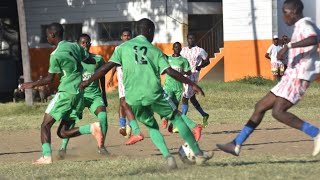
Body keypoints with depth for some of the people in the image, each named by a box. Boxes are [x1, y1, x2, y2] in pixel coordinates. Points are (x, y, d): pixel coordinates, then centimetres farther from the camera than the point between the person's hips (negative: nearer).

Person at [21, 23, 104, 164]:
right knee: (63, 132, 9)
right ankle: (92, 128, -12)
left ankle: (46, 156, -14)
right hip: (79, 93, 7)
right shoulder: (75, 46, 10)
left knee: (46, 125, 1)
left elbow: (49, 79, -7)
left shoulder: (56, 55, -10)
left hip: (65, 93, -7)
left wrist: (32, 84, 7)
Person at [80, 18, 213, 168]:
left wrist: (88, 81, 13)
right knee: (176, 119, 15)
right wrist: (192, 84, 3)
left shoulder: (123, 47, 12)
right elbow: (170, 71, -1)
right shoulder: (155, 51, 10)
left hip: (133, 98, 2)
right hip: (154, 94, -2)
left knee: (152, 127, 21)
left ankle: (168, 157, -1)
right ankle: (198, 154, 16)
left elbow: (107, 67, 5)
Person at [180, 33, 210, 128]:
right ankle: (204, 115, 33)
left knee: (185, 98, -13)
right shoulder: (183, 50, 14)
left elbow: (207, 61, 4)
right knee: (192, 98, 15)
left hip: (193, 75, -7)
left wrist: (200, 66, -15)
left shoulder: (200, 51, -3)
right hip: (184, 75, 7)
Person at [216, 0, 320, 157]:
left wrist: (289, 46, -31)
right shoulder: (299, 27, 21)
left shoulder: (305, 24, -8)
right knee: (260, 107, 10)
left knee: (278, 112, -23)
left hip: (298, 78, -10)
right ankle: (236, 145, 15)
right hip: (289, 78, 10)